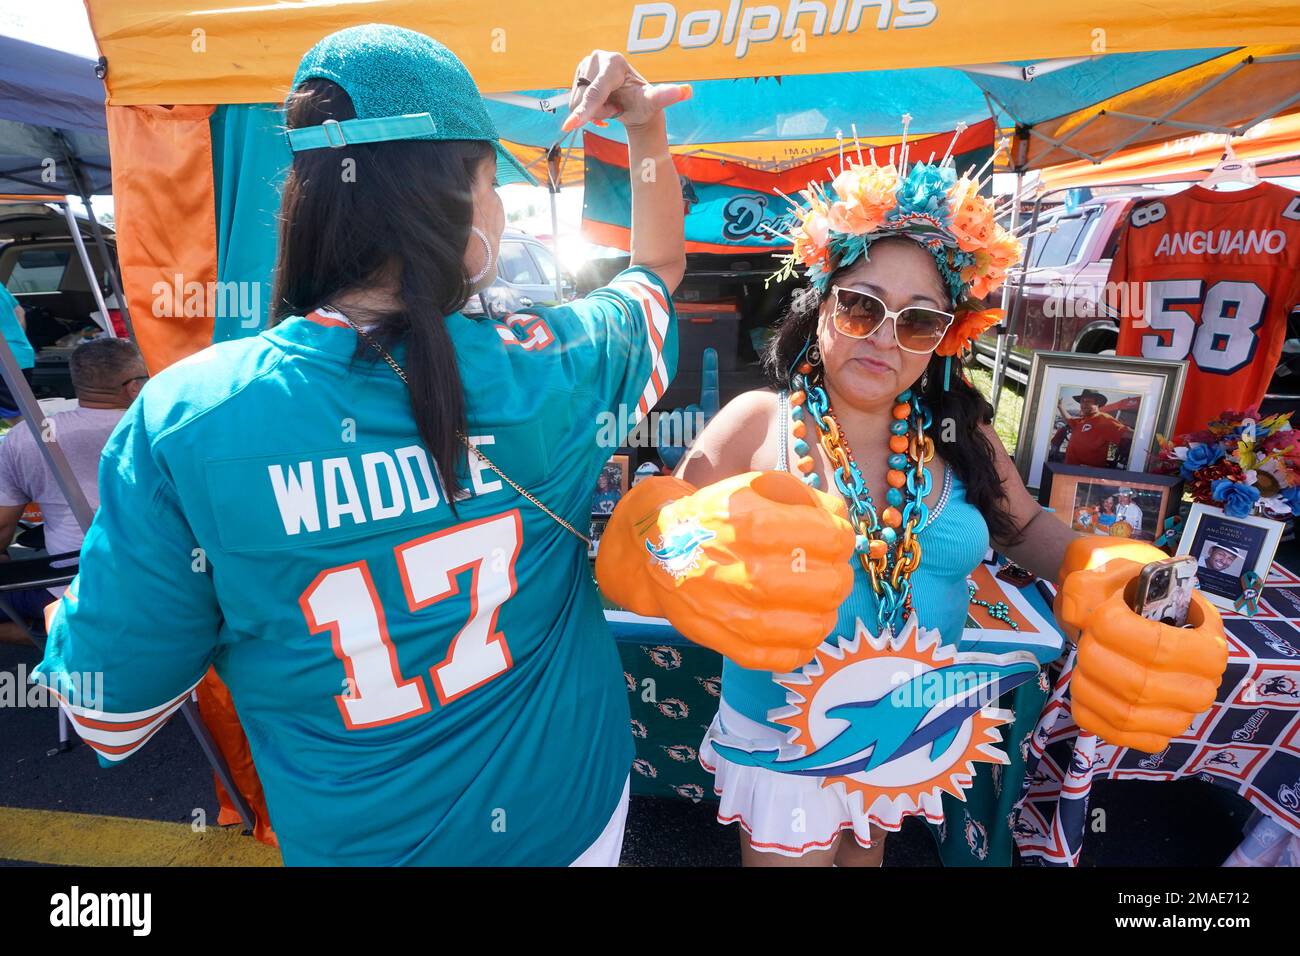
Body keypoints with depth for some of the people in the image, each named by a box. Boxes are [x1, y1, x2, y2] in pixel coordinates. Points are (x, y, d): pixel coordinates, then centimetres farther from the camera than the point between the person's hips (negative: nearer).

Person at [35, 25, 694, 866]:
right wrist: (647, 126, 2)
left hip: (360, 838, 1)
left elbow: (112, 720, -12)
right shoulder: (550, 370, -24)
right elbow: (660, 266, -1)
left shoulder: (182, 421, -25)